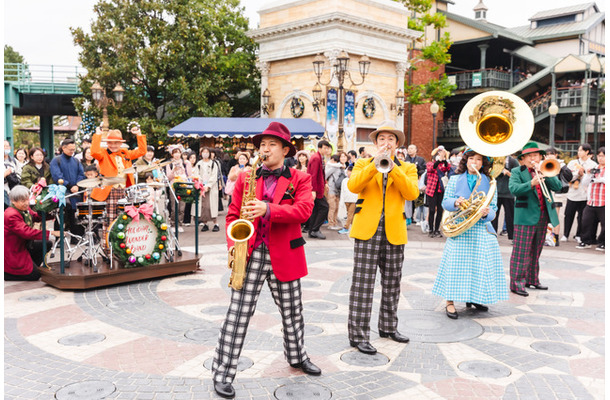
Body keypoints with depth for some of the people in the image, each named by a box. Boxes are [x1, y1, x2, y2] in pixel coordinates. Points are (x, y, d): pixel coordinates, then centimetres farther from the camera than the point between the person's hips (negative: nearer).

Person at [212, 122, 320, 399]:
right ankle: (223, 373, 8)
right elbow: (233, 215, 6)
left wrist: (268, 210, -27)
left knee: (292, 312, 17)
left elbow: (304, 209, -15)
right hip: (250, 254, 0)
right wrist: (234, 245, -9)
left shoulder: (300, 179, 2)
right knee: (238, 313, -1)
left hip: (284, 255, 1)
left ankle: (297, 357, 40)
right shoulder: (245, 178, 7)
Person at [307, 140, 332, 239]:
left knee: (315, 209, 12)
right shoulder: (316, 158, -17)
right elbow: (313, 175, -22)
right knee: (324, 206, -8)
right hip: (316, 188, -10)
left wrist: (324, 183, 15)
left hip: (316, 188, 10)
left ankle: (312, 231, 16)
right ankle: (315, 230, -4)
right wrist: (314, 190, -23)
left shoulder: (320, 158, 15)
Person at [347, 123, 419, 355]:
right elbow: (353, 186, -11)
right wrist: (375, 163, -18)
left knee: (392, 284, 12)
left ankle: (388, 327, 29)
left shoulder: (407, 168, 12)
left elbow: (412, 193, -8)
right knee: (362, 284, -6)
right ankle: (358, 336, 1)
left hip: (394, 232, 3)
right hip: (367, 230, -2)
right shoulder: (364, 164, 10)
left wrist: (393, 167, -16)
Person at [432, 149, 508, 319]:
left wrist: (486, 213, -19)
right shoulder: (455, 179, 7)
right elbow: (445, 202, 5)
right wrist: (455, 203, -16)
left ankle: (474, 298, 23)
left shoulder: (489, 183, 8)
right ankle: (450, 302, 4)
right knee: (455, 263, -5)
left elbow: (493, 210, 4)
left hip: (482, 230, 2)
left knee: (479, 264, 3)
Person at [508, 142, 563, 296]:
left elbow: (558, 187, -2)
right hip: (526, 217, -5)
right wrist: (531, 184, -31)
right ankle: (517, 283, -2)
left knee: (535, 252, 15)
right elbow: (514, 189, -17)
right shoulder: (517, 172, 1)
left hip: (543, 217, 5)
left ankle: (532, 279, 26)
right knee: (521, 252, -6)